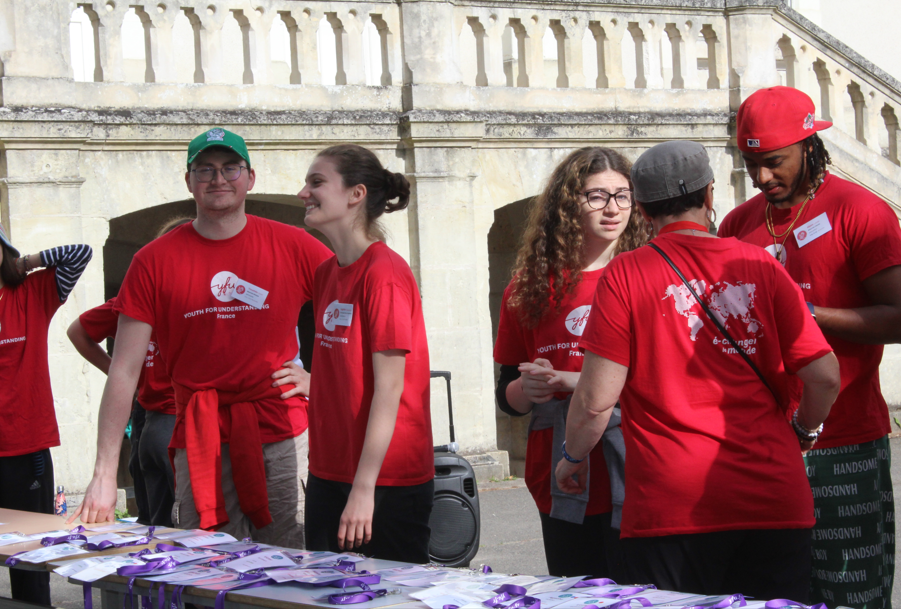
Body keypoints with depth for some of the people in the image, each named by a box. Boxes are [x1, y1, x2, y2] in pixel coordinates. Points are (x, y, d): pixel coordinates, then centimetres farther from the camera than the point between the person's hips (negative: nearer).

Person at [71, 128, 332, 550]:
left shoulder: (293, 246, 3)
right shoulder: (155, 261, 3)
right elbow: (124, 372, 1)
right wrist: (104, 474, -5)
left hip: (284, 440, 0)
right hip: (200, 447, 0)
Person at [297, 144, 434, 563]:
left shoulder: (386, 273, -15)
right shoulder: (326, 273, 11)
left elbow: (389, 388, -18)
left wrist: (364, 487, -20)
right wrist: (304, 379, 4)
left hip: (387, 480, -8)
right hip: (328, 474, 8)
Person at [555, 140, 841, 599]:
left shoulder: (624, 275, -3)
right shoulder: (761, 266, 4)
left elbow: (596, 399, -7)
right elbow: (825, 376, 2)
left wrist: (572, 458, 12)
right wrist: (804, 432, 22)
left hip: (669, 508, -2)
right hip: (773, 504, 2)